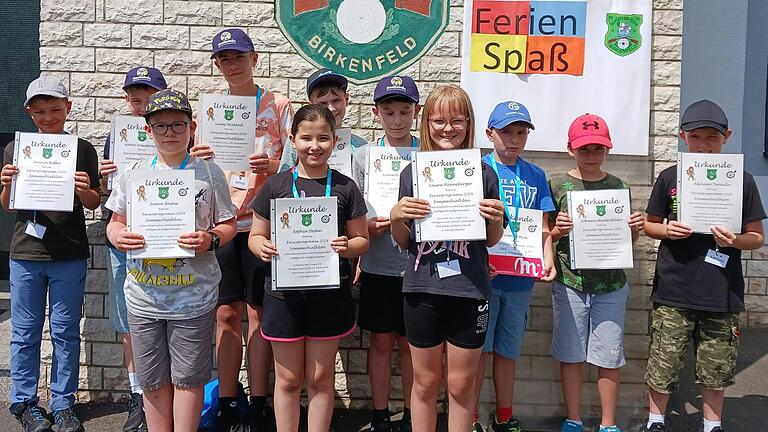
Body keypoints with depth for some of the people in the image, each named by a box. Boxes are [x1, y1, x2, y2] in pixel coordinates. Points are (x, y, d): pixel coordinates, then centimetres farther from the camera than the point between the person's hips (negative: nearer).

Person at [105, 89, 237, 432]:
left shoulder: (209, 173, -2)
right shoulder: (133, 173, 5)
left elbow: (229, 225, 2)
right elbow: (116, 222, 12)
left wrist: (210, 239, -18)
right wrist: (117, 236, -11)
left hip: (193, 297, -2)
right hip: (143, 296, 3)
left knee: (187, 378, 9)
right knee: (152, 380, 15)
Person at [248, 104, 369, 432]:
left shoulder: (345, 188, 2)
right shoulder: (275, 186, 1)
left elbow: (362, 239, 5)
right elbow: (255, 236, 6)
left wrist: (347, 247, -17)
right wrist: (263, 247, -16)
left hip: (329, 292, 0)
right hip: (284, 291, 0)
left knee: (320, 378, 12)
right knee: (288, 379, 11)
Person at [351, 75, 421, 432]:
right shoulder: (363, 157, 3)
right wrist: (370, 226, -17)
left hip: (416, 267, 0)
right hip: (377, 267, 1)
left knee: (410, 342, 10)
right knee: (381, 341, 10)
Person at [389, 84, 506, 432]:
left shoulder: (483, 173, 0)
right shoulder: (413, 173, 1)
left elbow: (492, 240, 7)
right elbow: (403, 241, 6)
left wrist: (496, 218, -13)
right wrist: (396, 217, -13)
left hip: (469, 290, 0)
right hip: (422, 290, 1)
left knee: (461, 383, 12)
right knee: (425, 381, 13)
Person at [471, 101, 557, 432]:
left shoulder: (536, 176, 10)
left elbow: (543, 228, 10)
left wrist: (548, 259, -8)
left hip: (521, 279, 4)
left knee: (507, 350, 14)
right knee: (478, 349, 2)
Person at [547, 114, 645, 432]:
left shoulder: (618, 187, 6)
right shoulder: (557, 185, -1)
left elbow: (626, 242, 14)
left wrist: (635, 230, -7)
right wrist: (558, 230, -18)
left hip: (610, 285, 2)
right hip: (569, 283, -1)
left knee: (609, 358, 8)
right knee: (570, 354, 8)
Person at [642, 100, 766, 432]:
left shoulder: (741, 180, 2)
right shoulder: (669, 177, 3)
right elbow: (650, 225, 11)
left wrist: (735, 241, -15)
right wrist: (667, 230, -10)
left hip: (721, 294, 1)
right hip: (672, 292, 0)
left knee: (716, 369, 13)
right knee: (662, 366, 6)